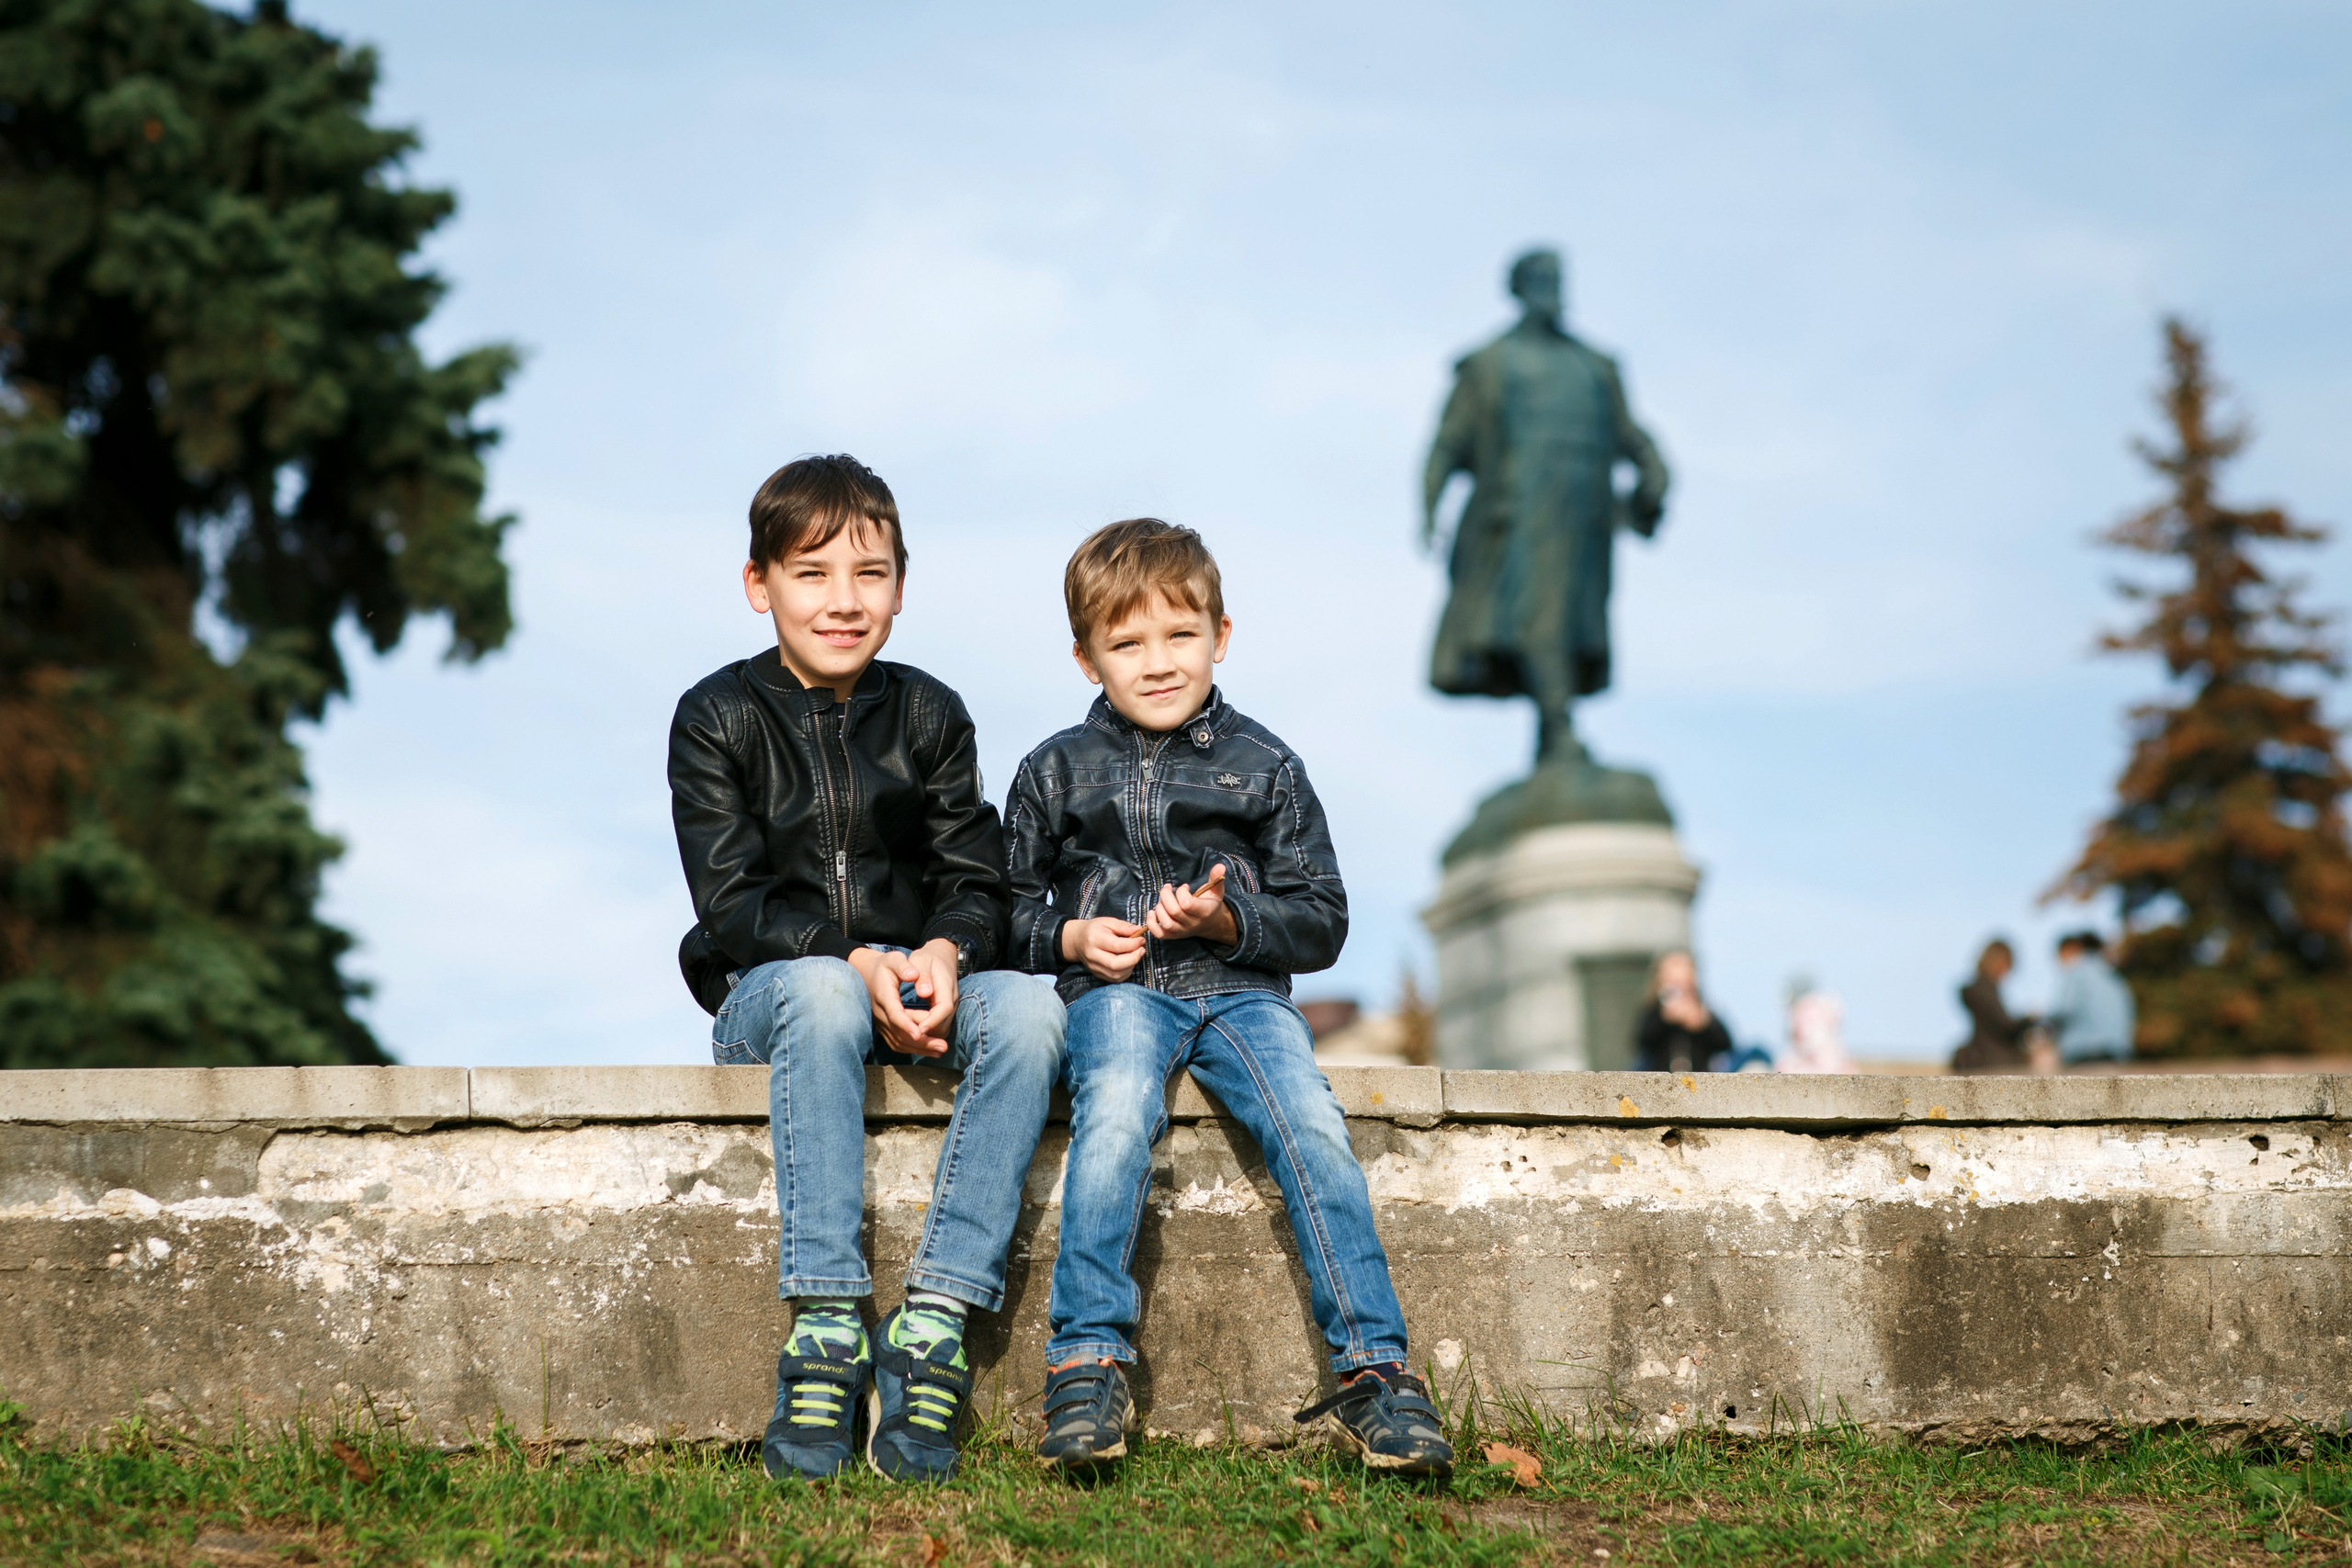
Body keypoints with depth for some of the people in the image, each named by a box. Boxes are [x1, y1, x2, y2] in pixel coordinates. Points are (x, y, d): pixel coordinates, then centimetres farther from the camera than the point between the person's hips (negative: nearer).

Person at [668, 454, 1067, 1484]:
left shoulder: (927, 714, 10)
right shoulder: (718, 718, 1)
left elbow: (974, 878, 5)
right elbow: (732, 900, -7)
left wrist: (941, 954, -19)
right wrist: (856, 962, -23)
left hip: (917, 981, 3)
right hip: (766, 993, -3)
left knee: (1028, 1008, -30)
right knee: (822, 994, -39)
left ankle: (933, 1322, -34)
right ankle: (825, 1327, -41)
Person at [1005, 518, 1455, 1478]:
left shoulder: (1263, 767, 11)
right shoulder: (1055, 774, 13)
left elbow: (1323, 921, 10)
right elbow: (1007, 911, 19)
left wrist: (1229, 921, -9)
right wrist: (1069, 937, -3)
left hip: (1240, 989, 1)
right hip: (1116, 989, -1)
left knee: (1315, 1130, -27)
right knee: (1116, 1116, -34)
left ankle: (1372, 1370, -24)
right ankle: (1087, 1362, -31)